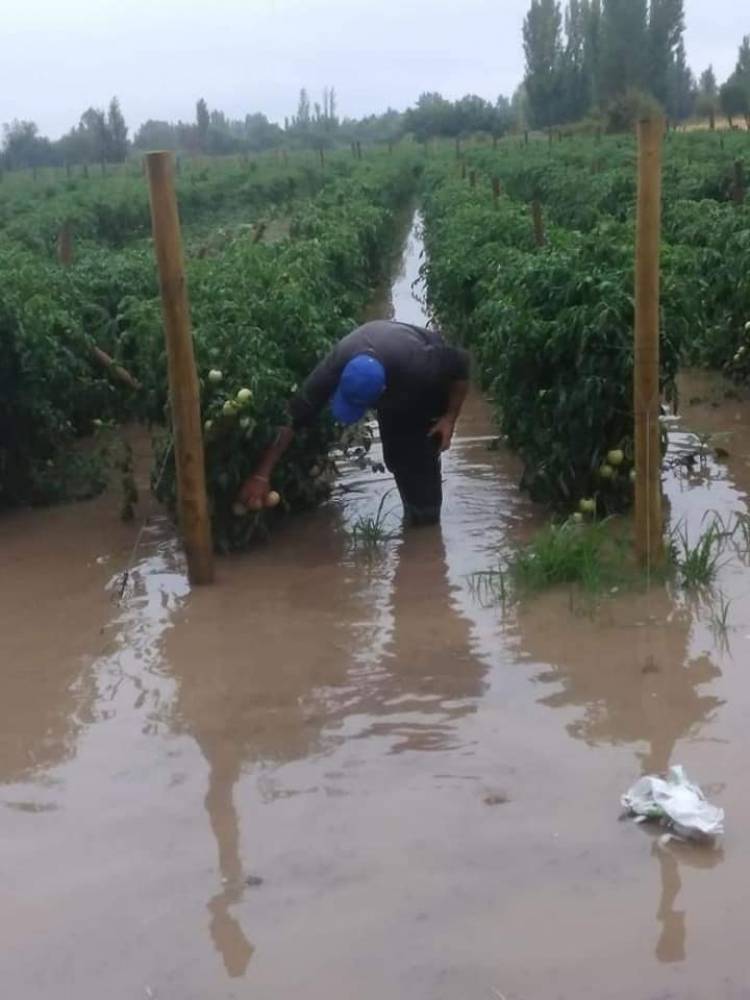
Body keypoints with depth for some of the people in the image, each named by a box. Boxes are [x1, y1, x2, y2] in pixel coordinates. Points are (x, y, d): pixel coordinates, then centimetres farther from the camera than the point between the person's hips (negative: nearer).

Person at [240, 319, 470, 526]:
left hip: (427, 386, -3)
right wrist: (261, 475, -36)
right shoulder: (335, 367, -38)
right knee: (396, 457, 0)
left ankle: (425, 522, 5)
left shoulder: (419, 364, -46)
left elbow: (460, 363, -26)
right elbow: (294, 417, -34)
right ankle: (414, 515, 22)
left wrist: (450, 418, -22)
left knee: (420, 457, -13)